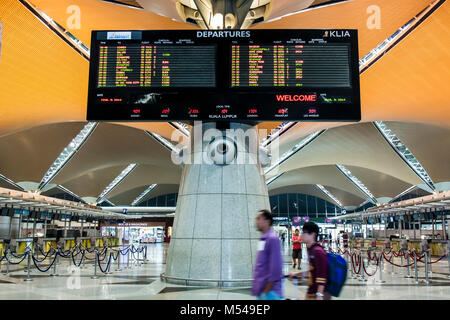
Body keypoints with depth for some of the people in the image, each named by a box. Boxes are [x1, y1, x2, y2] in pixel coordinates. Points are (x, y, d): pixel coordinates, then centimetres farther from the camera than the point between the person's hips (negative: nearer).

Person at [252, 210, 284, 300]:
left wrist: (266, 292, -17)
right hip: (261, 291, 9)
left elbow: (276, 269, -20)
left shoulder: (272, 239, -16)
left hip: (269, 292, -9)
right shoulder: (263, 239, 11)